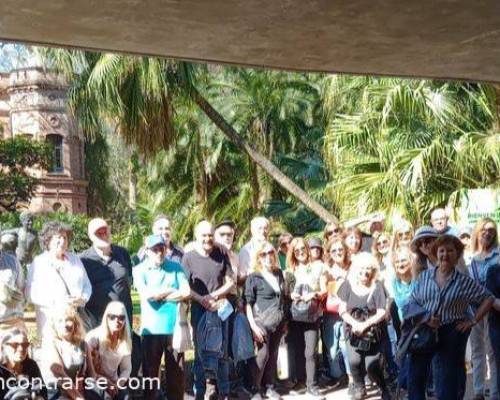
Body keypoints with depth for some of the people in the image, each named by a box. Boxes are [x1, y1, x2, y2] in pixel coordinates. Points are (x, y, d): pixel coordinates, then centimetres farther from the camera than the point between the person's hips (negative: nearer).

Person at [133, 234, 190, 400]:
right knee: (150, 371, 7)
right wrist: (170, 290, -5)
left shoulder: (176, 267, 7)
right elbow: (146, 294, -13)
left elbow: (186, 292, -6)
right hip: (151, 329, -1)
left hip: (174, 328, 1)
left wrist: (158, 295, -7)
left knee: (176, 371, 5)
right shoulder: (140, 270, 3)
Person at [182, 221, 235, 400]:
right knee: (200, 353, 7)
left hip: (221, 309, 2)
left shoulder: (221, 254, 2)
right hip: (199, 311, -1)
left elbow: (231, 282, 3)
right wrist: (203, 300, -17)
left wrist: (213, 296, -10)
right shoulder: (189, 257, -4)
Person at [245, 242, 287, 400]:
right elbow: (248, 303, -7)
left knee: (273, 354, 8)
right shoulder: (253, 277, -7)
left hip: (278, 321, 5)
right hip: (263, 321, -5)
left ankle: (270, 387, 17)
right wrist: (253, 325, -15)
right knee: (263, 354, -7)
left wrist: (284, 320, 18)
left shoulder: (279, 273, 10)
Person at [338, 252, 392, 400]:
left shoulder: (377, 287, -6)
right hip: (353, 331, 2)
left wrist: (365, 325, -18)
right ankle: (359, 387, 11)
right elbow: (342, 309, -2)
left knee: (371, 366, -9)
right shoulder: (348, 284, -2)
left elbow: (381, 313, -9)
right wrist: (354, 323, -16)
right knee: (354, 361, -17)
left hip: (372, 332, -1)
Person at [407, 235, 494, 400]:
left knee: (448, 384, 6)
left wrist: (473, 320, -5)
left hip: (452, 333, -2)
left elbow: (488, 299, 2)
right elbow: (412, 303, 5)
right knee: (415, 375, 6)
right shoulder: (424, 276, 2)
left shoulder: (465, 282, -4)